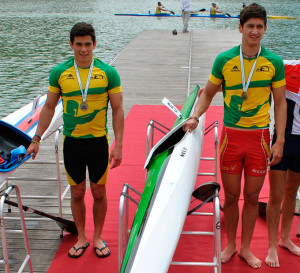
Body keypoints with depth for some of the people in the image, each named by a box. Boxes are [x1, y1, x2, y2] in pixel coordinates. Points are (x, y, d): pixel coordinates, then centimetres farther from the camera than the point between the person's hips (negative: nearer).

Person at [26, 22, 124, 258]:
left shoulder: (108, 73, -5)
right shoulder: (59, 73, -1)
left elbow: (118, 110, -3)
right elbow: (49, 107, 7)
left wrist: (118, 145, -8)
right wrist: (36, 139, 6)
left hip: (98, 142, -1)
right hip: (72, 142, 1)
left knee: (99, 192, 10)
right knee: (77, 193, 11)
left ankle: (98, 237, 28)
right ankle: (81, 237, 29)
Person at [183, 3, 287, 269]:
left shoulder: (274, 62, -2)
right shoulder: (224, 59, -2)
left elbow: (280, 103, 3)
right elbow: (208, 93, 9)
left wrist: (279, 141, -2)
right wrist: (195, 117, -7)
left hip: (259, 137, 0)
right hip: (231, 135, 0)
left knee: (252, 197, 10)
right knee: (231, 196, 9)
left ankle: (246, 247, 27)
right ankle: (230, 244, 29)